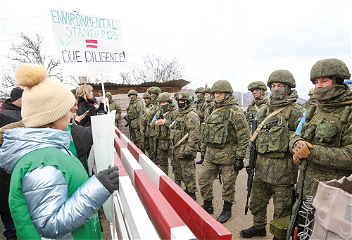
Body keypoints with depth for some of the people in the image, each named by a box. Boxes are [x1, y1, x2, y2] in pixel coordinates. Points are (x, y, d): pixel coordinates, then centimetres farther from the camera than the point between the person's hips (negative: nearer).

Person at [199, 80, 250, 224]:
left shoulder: (235, 112, -12)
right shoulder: (214, 111, 13)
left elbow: (244, 135, -15)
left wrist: (240, 157, -17)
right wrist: (203, 149, 20)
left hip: (227, 155, -7)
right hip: (210, 154, 8)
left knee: (228, 185, 8)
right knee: (203, 180, 11)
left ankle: (227, 210, 28)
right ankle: (208, 206, 32)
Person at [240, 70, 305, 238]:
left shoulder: (296, 112, -9)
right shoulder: (264, 111, 11)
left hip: (283, 167, -7)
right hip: (261, 165, 7)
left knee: (282, 208, 8)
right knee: (257, 202, 21)